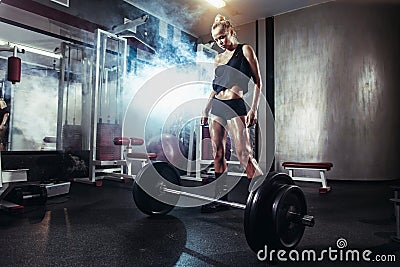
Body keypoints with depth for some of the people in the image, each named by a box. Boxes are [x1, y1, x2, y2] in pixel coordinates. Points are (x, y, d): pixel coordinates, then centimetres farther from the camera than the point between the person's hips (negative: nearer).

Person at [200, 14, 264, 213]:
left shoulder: (245, 50, 5)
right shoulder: (218, 58, 20)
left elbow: (258, 81, -1)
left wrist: (253, 109, -12)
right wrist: (206, 110, 19)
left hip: (235, 107, -6)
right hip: (216, 107, 6)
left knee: (244, 155, -15)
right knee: (218, 153, 6)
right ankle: (221, 198, 16)